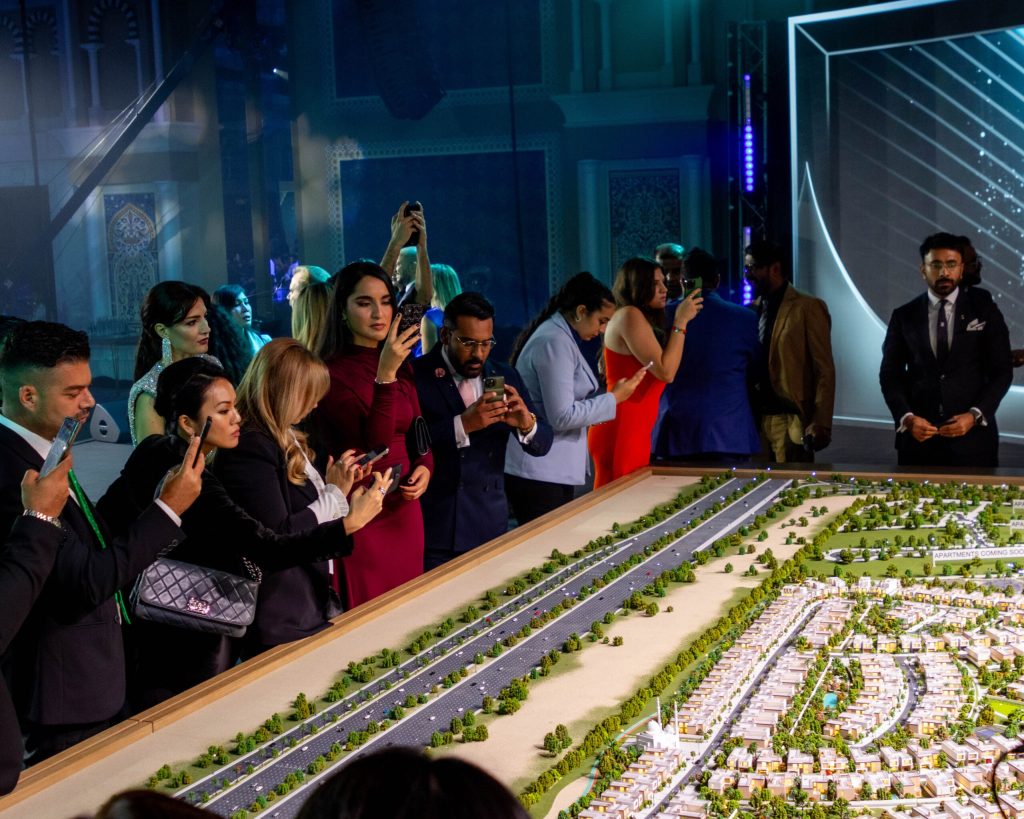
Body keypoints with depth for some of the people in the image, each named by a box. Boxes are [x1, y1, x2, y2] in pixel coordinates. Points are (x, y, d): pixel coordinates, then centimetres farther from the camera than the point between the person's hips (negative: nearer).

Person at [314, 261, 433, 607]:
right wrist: (385, 375, -28)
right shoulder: (330, 373, -13)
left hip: (404, 509, 7)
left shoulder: (401, 367, 9)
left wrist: (425, 467, -4)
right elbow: (375, 444, -20)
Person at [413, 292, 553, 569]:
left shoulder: (505, 377, 8)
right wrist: (463, 425, -29)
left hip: (489, 528, 4)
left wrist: (527, 423, -16)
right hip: (431, 530, -4)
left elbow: (543, 445, 6)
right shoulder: (415, 376, -7)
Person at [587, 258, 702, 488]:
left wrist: (681, 320, 16)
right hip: (620, 431, -10)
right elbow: (666, 372, -18)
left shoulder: (644, 320, 19)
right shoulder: (629, 315, -12)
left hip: (636, 432, 10)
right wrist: (680, 321, -11)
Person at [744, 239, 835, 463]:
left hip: (791, 420, -5)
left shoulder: (807, 308, -4)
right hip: (756, 419, 5)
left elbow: (824, 371, -7)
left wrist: (821, 424, -15)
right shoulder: (752, 310, 14)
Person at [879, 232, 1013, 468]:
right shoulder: (904, 316, 5)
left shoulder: (984, 311, 3)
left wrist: (975, 415, -10)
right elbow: (890, 374, 5)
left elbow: (1002, 371, 2)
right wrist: (907, 417, -10)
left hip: (972, 434, -1)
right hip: (918, 437, 1)